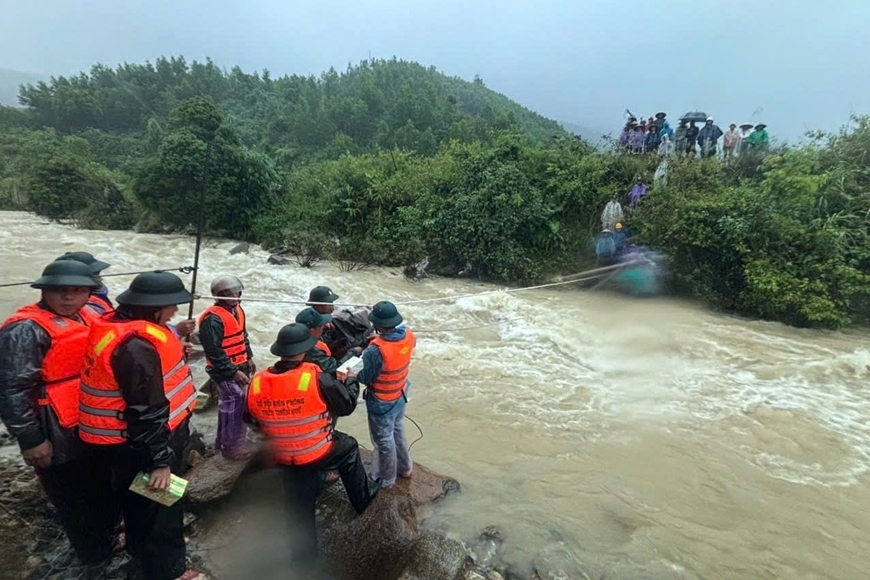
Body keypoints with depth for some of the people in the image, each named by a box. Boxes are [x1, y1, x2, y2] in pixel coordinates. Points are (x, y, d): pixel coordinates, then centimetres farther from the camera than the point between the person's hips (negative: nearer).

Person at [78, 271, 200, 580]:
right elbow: (147, 411, -29)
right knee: (159, 503, 8)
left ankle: (143, 546, 51)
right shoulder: (136, 346, -32)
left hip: (129, 438, 10)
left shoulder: (121, 327, 0)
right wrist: (160, 460, -23)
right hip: (138, 443, -10)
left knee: (139, 498, 28)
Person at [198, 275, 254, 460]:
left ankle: (223, 441, 34)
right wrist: (233, 372, -21)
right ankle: (231, 446, 9)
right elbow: (214, 351, -24)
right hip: (224, 370, -9)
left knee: (229, 404, 19)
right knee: (235, 403, -6)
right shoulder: (213, 318, -23)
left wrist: (248, 358, 16)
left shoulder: (237, 310, 6)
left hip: (239, 366, 9)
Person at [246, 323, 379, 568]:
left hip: (285, 461, 4)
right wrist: (352, 381, 6)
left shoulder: (256, 384, -12)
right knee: (349, 449, 27)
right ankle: (363, 498, 40)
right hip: (320, 454, -4)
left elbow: (253, 420, 6)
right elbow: (347, 405, -13)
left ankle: (305, 556, 42)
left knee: (300, 510, 23)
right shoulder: (316, 378, -27)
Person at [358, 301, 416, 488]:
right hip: (400, 396, 7)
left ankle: (386, 479, 39)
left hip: (381, 403, -7)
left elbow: (366, 378, -22)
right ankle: (405, 467, 49)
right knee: (398, 431, 29)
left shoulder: (376, 350, -36)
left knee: (383, 440, 16)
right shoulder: (408, 335, -16)